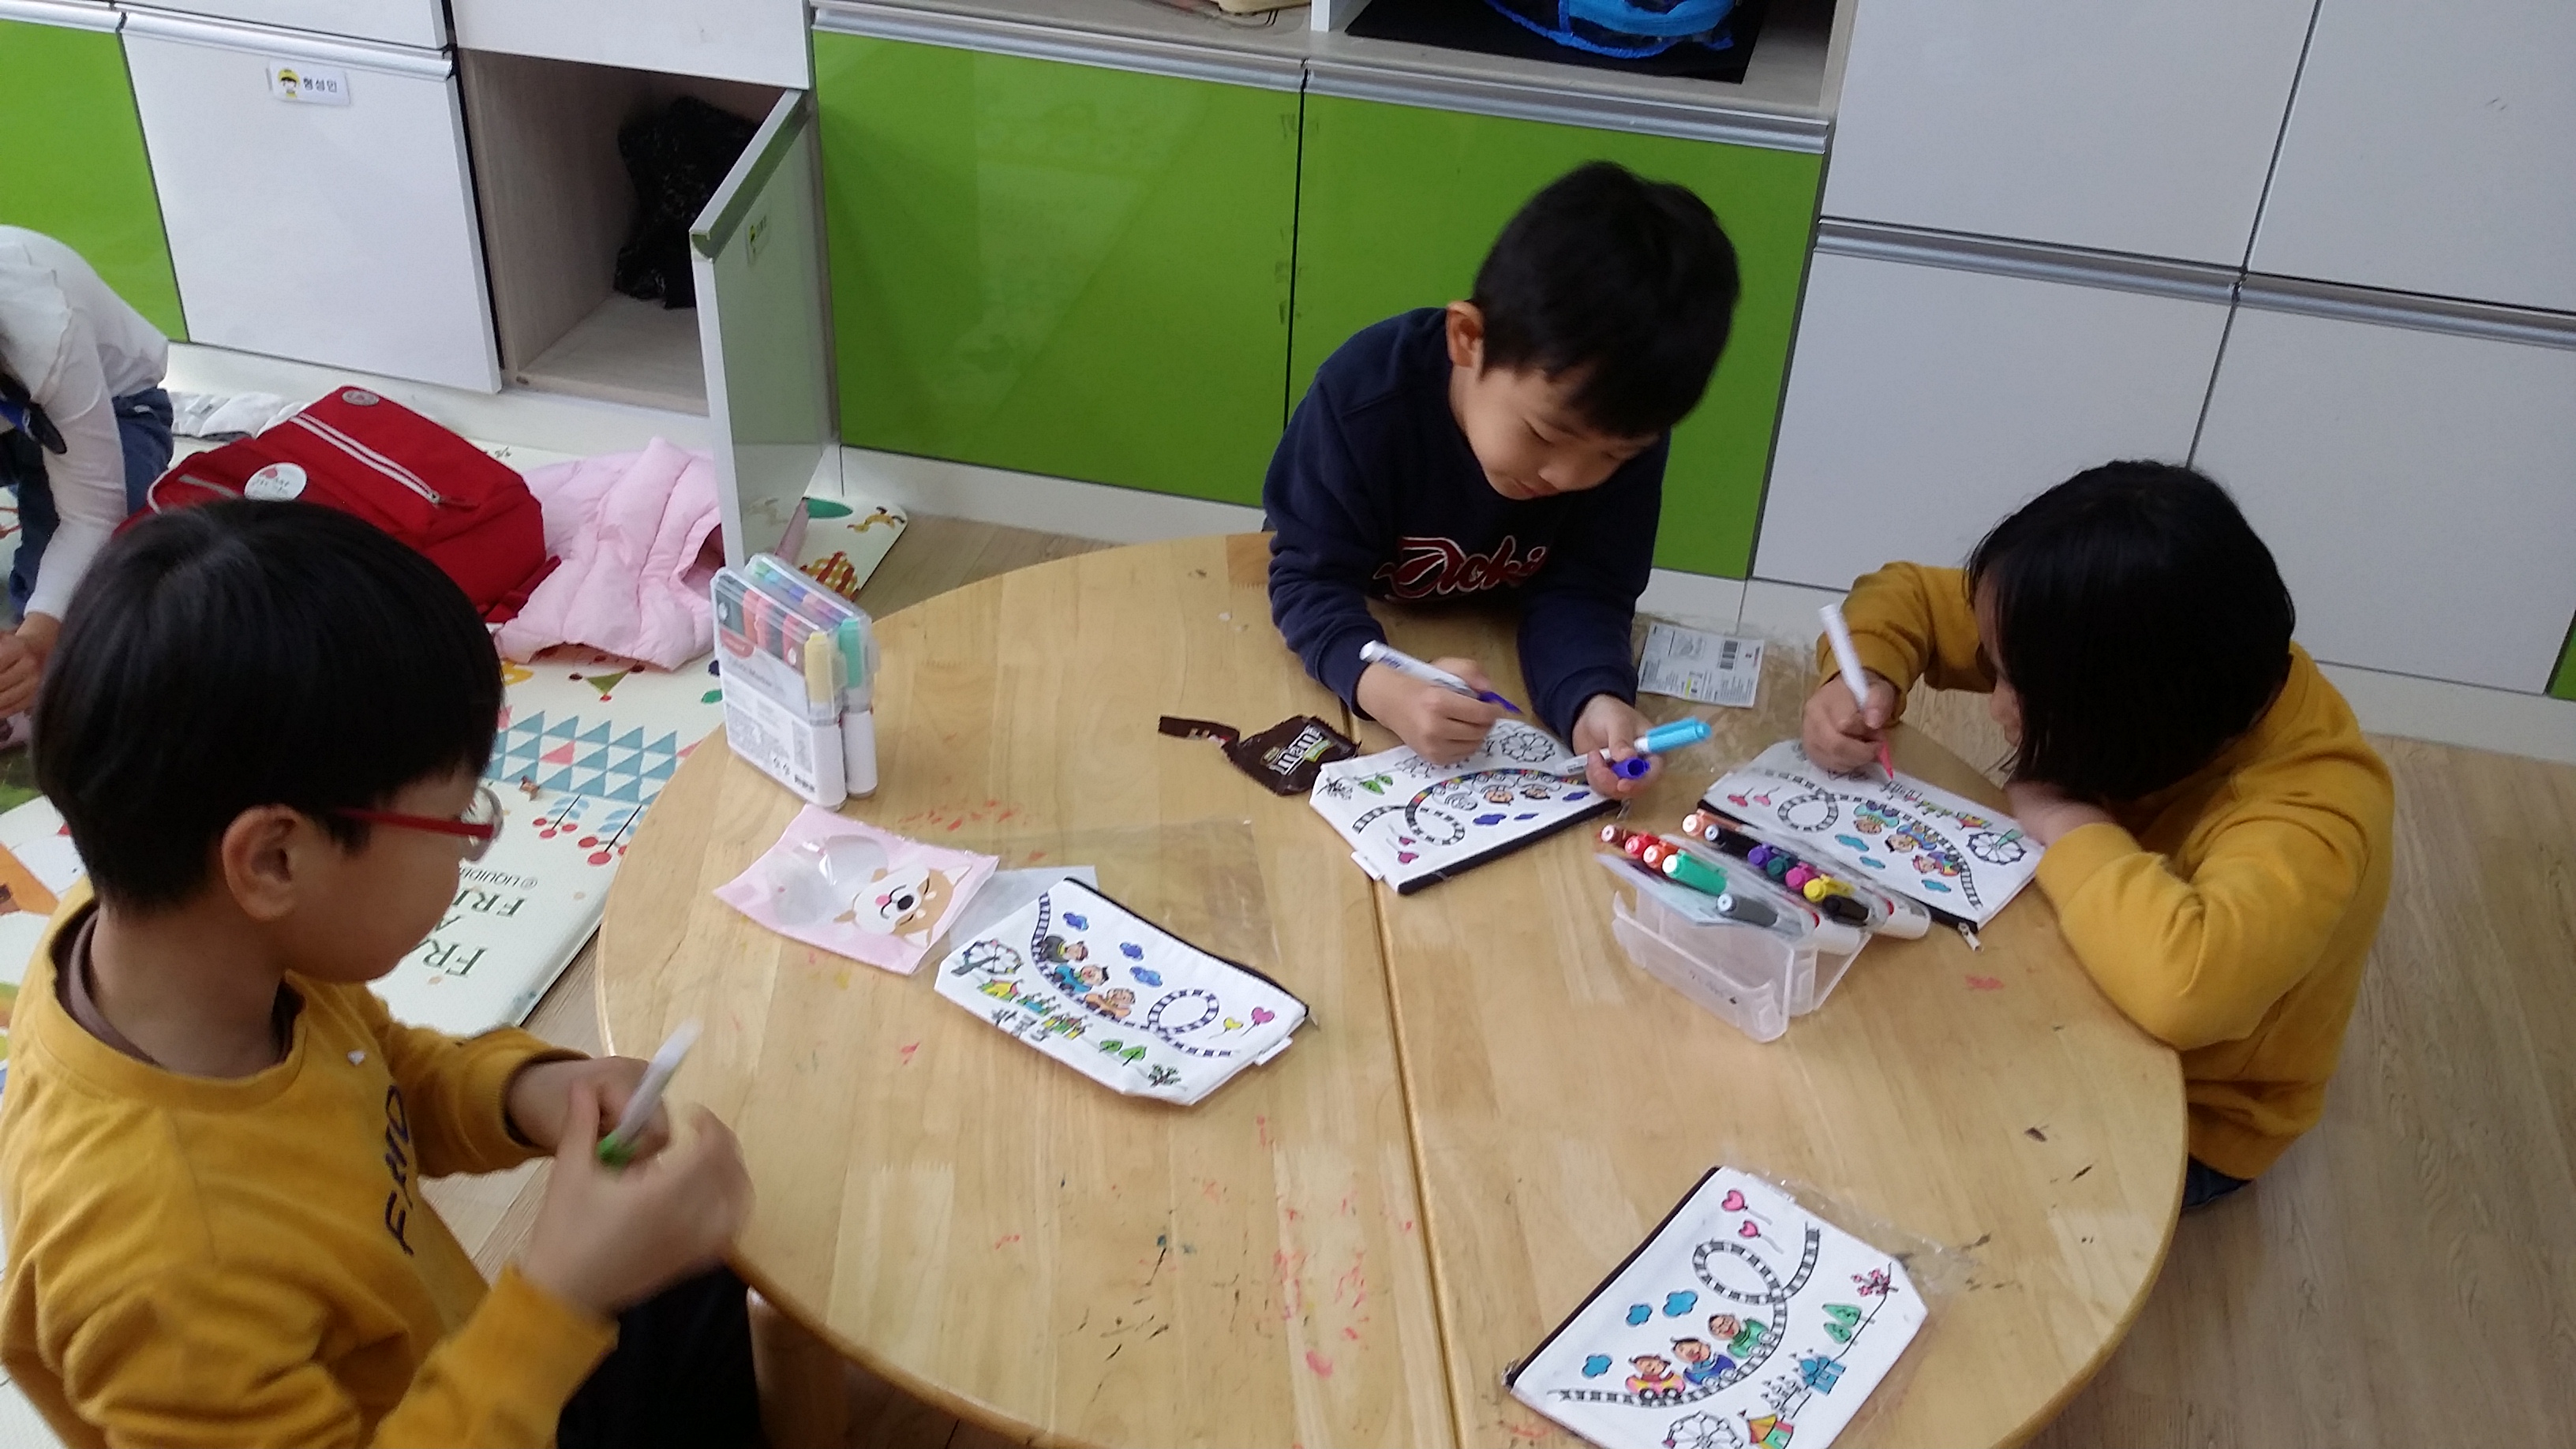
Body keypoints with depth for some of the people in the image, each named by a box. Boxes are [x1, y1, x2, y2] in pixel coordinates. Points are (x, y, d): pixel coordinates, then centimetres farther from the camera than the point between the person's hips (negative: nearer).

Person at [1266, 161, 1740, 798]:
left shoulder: (1622, 426, -24)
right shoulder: (1366, 395, -32)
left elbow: (1583, 591, -21)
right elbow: (1313, 577, -29)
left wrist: (1593, 699, -44)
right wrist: (1387, 690, -50)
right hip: (1374, 641, -1)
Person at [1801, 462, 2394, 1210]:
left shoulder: (2311, 807, -36)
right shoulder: (2110, 643, -19)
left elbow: (2183, 984, -56)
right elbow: (1908, 596, -4)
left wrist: (2061, 819, -39)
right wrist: (1865, 682, -26)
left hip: (2180, 1111, -6)